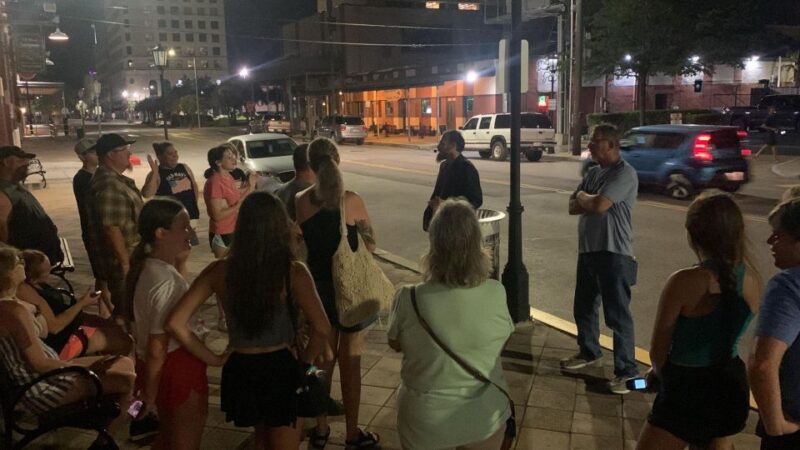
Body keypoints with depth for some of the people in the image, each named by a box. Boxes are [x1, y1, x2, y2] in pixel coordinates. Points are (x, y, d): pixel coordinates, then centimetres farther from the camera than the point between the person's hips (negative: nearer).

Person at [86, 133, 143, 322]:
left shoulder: (116, 179, 11)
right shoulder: (108, 184, -23)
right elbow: (111, 227, -27)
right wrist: (125, 262, -25)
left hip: (129, 256, 10)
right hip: (120, 260, -10)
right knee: (126, 311, 1)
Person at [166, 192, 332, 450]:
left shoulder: (219, 271, -8)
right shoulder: (293, 271, -16)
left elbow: (175, 324, -8)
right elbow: (321, 328, -22)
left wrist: (213, 359, 0)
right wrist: (304, 361, -4)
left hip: (239, 371, 3)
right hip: (280, 369, -3)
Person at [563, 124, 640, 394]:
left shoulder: (624, 173, -13)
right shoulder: (593, 172, 13)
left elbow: (599, 205, -24)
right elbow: (572, 207, 8)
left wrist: (582, 197, -4)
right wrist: (590, 201, -11)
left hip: (614, 253, -9)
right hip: (588, 250, 9)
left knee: (617, 314, -3)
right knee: (583, 308, 19)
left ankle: (626, 370, 8)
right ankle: (589, 353, 39)